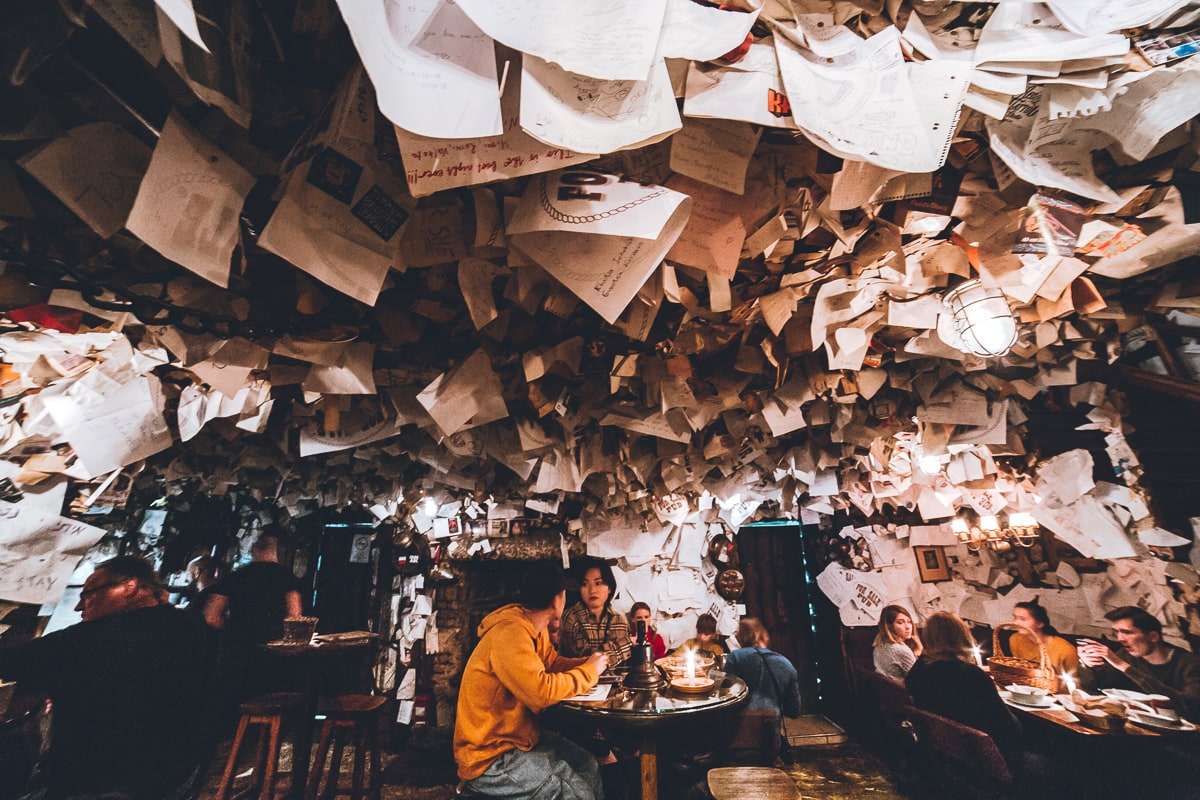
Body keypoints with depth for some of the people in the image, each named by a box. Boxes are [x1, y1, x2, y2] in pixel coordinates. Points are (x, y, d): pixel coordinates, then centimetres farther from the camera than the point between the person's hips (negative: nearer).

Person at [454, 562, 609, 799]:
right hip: (489, 758, -9)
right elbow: (542, 691, -36)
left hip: (517, 735, 9)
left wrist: (588, 663, -6)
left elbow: (552, 663, 10)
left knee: (587, 764, 8)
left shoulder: (536, 627, 0)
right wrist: (589, 671, -22)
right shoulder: (510, 633, -30)